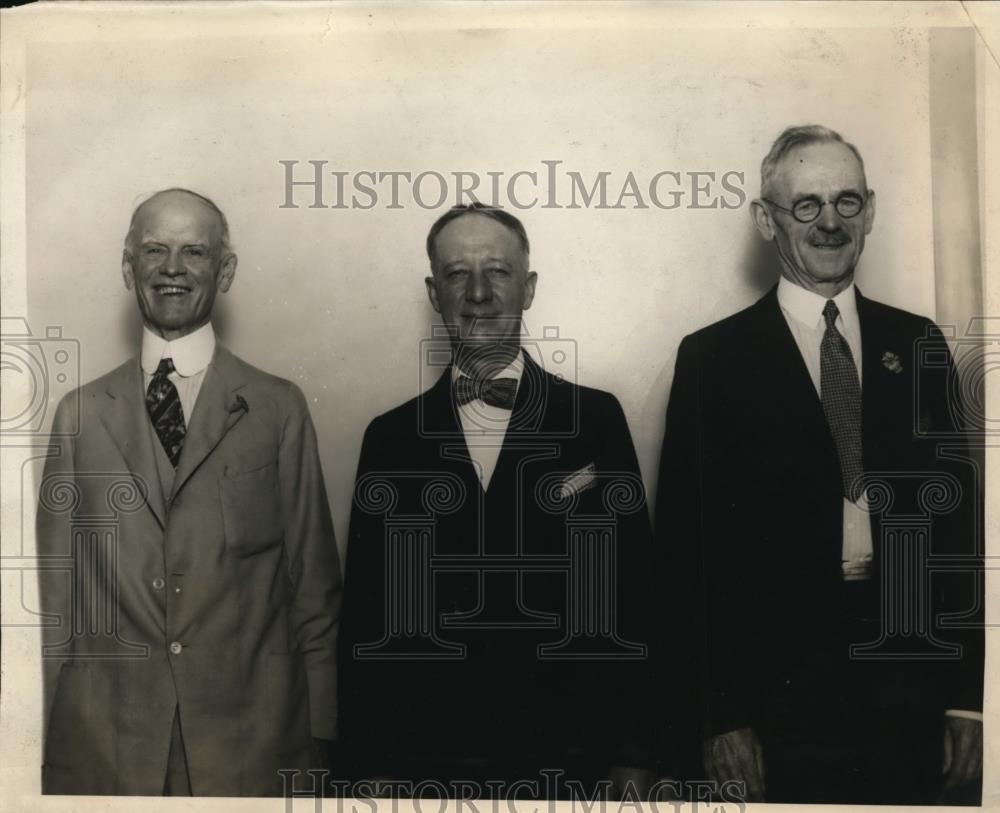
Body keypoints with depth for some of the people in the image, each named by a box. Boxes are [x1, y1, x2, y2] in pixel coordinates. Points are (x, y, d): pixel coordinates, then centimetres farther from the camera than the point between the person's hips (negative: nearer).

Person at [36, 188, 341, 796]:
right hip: (102, 746, 2)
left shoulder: (280, 409, -1)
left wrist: (319, 735, -1)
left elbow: (314, 586, 0)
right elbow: (55, 590, 5)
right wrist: (41, 737, 4)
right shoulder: (79, 414, 5)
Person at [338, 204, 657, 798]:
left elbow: (634, 594, -2)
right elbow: (367, 611, 4)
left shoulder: (596, 419, -3)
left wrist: (633, 754, -3)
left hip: (567, 758, -1)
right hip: (429, 760, 2)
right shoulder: (391, 438, 2)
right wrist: (372, 763, 2)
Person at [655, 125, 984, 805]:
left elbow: (957, 516, 6)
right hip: (779, 692, -3)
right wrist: (719, 715, -7)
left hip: (910, 680, 3)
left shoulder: (919, 345, 6)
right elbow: (688, 543, -5)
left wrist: (969, 696, 3)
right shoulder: (714, 358, -4)